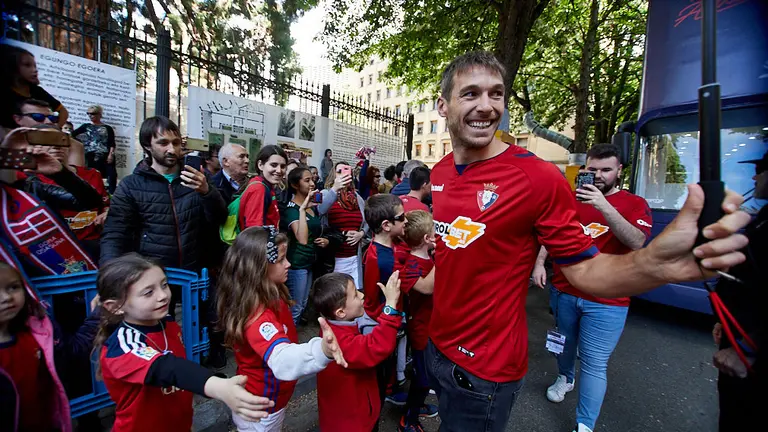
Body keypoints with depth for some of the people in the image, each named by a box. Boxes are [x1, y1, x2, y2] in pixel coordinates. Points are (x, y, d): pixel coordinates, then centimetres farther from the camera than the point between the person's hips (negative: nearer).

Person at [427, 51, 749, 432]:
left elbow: (583, 269, -16)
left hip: (484, 371, -6)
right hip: (435, 342, 7)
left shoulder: (539, 178, -21)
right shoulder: (439, 173, -2)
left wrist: (655, 263, -33)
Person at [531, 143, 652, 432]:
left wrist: (603, 206, -31)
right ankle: (565, 378, 51)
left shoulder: (635, 204, -3)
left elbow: (636, 241, -21)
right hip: (563, 291, 3)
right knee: (565, 344, 23)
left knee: (594, 364, 2)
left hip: (606, 302, -3)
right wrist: (540, 262, -5)